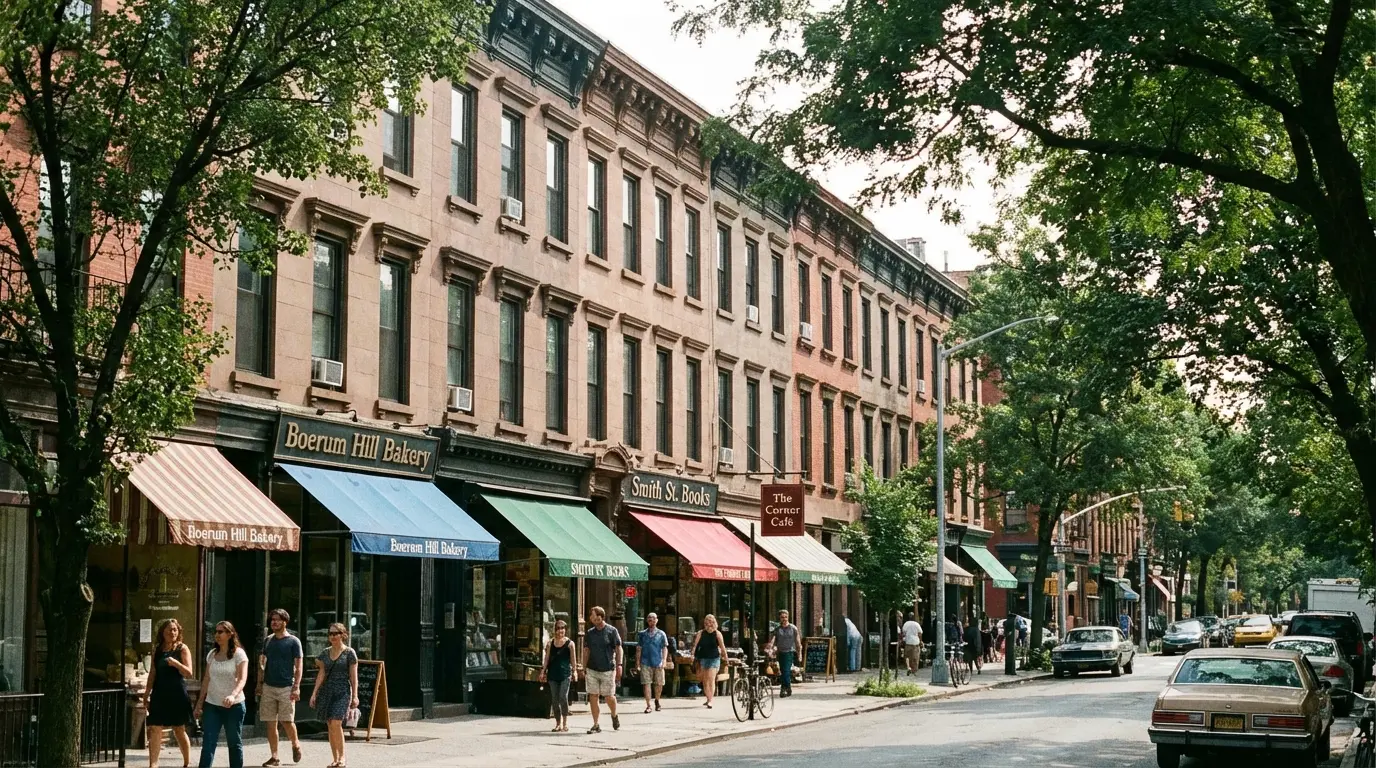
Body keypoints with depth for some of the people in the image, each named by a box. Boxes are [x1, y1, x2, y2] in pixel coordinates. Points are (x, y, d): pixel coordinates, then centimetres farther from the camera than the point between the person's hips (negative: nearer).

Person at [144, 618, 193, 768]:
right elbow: (152, 674, 14)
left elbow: (189, 673, -9)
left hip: (177, 695, -4)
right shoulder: (157, 651, 10)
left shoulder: (182, 649, -2)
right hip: (159, 695, 4)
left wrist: (176, 663, -27)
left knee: (179, 730, 5)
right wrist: (146, 696, 10)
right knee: (154, 730, -5)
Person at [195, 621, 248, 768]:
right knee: (208, 742, -4)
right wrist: (199, 703, 11)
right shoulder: (211, 655, 8)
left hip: (233, 706, -4)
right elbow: (206, 680, 13)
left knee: (234, 742, 6)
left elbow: (242, 679, -18)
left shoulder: (238, 654, -8)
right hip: (212, 705, 4)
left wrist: (233, 695, -35)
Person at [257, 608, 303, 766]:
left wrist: (296, 687, -13)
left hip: (286, 687, -4)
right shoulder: (268, 640, 11)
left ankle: (295, 744, 21)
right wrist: (260, 683, 9)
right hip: (268, 687, 4)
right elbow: (263, 663, 17)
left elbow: (298, 666, -5)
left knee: (287, 721, -7)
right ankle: (274, 757, 8)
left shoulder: (293, 641, -3)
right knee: (271, 723, 3)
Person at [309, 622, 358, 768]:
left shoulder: (349, 653, -1)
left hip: (342, 691, -5)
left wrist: (355, 696, -6)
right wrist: (315, 693, 3)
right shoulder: (325, 652, 11)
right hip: (326, 691, 5)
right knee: (330, 726, 4)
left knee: (336, 724, -17)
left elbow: (354, 676, -2)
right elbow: (321, 674, 10)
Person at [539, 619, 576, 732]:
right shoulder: (550, 643, 10)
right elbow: (547, 658, 11)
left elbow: (572, 659, 2)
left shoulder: (570, 643, 2)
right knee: (555, 699, 4)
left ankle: (565, 721, -4)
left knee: (563, 697, -14)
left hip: (565, 673, -3)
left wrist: (574, 671, -4)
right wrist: (543, 671, 5)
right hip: (553, 673, 4)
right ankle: (558, 723, 10)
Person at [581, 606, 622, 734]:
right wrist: (584, 669, 9)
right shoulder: (589, 633, 10)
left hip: (608, 669, -4)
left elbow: (619, 649, -2)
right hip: (592, 669, 4)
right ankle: (596, 725, 6)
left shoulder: (612, 631, -2)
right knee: (593, 696, 0)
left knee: (609, 696, -1)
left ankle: (614, 716, 28)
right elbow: (586, 651, 13)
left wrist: (619, 664, -12)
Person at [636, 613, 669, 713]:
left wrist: (664, 660, -7)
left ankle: (657, 701, 30)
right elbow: (639, 648, 10)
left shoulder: (661, 634, 8)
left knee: (659, 684, 4)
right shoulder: (642, 634, 10)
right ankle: (648, 705, -1)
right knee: (646, 684, -6)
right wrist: (638, 661, 4)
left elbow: (665, 648, 5)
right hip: (646, 662, 0)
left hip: (658, 663, 0)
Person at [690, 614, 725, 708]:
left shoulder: (717, 633, -3)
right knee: (705, 680, 9)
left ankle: (710, 701, -15)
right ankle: (708, 699, 24)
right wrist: (693, 655, -15)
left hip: (714, 659, -3)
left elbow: (722, 646, -3)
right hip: (703, 658, 3)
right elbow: (695, 645, -2)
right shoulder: (701, 633, 1)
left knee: (711, 679, -13)